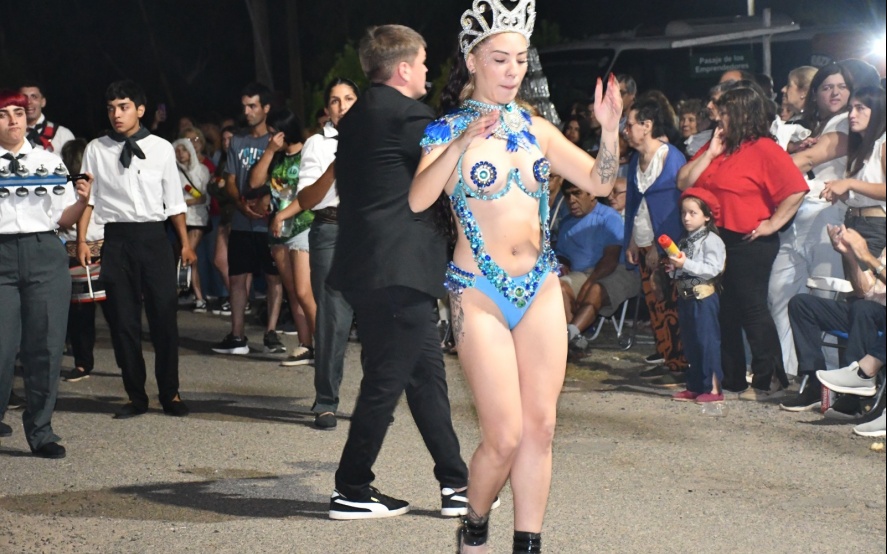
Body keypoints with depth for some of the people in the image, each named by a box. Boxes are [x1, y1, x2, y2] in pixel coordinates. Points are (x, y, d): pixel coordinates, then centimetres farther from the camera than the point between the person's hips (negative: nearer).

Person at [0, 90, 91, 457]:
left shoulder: (50, 162, 14)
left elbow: (65, 219, 14)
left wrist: (83, 199, -4)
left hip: (45, 252, 2)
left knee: (46, 345, -1)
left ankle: (40, 431, 9)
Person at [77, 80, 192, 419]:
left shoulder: (161, 149, 2)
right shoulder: (96, 150, 3)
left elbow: (174, 200, 6)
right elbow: (87, 198, 5)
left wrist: (185, 243, 6)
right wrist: (82, 240, -4)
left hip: (153, 236, 0)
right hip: (116, 238, 1)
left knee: (164, 316, 1)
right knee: (123, 319, 5)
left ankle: (170, 394, 15)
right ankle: (136, 396, 17)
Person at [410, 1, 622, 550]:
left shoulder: (536, 129, 8)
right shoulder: (450, 130, -5)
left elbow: (599, 182, 6)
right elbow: (418, 199, -22)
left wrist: (609, 129, -11)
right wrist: (463, 144, -35)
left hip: (541, 287, 5)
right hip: (481, 293, -5)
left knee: (540, 427, 2)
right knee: (505, 437, -6)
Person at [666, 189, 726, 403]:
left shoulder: (712, 240, -10)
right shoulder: (685, 241, 16)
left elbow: (713, 269, -21)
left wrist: (686, 264, -26)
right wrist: (673, 268, 3)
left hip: (704, 298, -9)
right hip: (685, 297, 9)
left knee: (707, 341, -7)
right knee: (690, 343, 12)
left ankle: (713, 388, -5)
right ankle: (695, 387, 20)